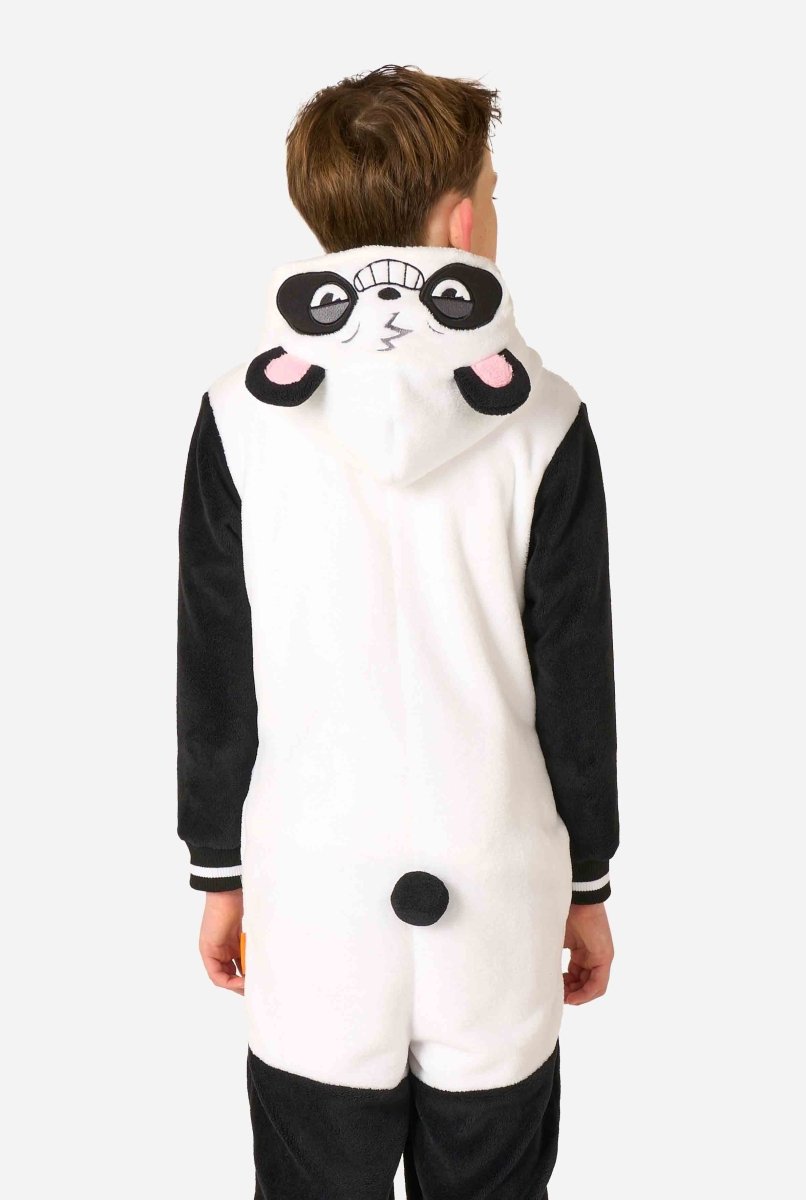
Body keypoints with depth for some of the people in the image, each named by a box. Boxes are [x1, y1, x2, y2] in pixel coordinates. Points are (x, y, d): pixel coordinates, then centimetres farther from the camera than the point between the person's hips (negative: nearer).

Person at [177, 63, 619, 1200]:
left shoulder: (243, 415, -7)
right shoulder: (541, 421, -9)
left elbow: (213, 681, -2)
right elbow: (578, 687, -4)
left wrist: (220, 870, 11)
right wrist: (589, 883, 8)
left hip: (310, 897, 1)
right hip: (496, 908, 0)